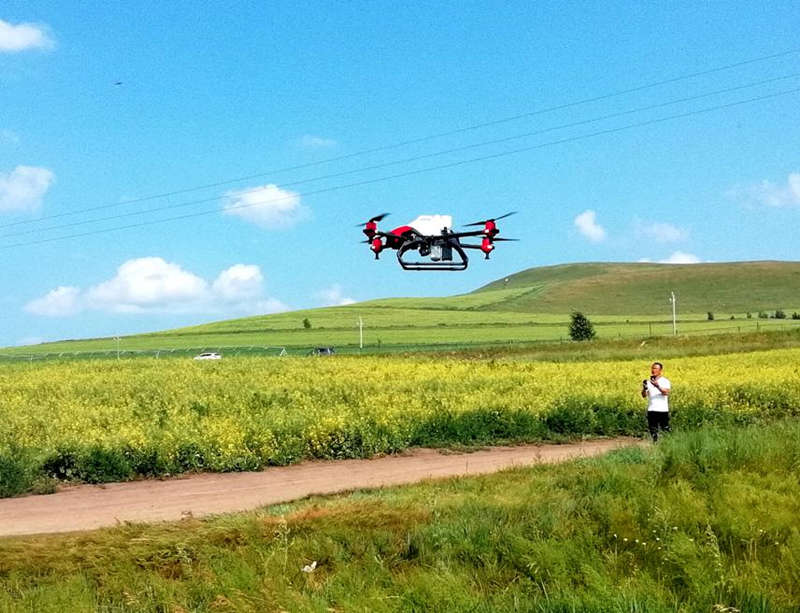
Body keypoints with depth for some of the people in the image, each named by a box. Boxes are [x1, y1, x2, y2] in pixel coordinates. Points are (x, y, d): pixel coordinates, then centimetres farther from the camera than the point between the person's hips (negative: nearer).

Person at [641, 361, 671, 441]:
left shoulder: (665, 381, 0)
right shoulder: (648, 382, 10)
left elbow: (666, 392, -17)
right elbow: (644, 395, 1)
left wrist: (658, 386, -33)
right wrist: (644, 388, -21)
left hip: (663, 410, -3)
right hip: (651, 410, 3)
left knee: (666, 430, 1)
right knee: (653, 430, 6)